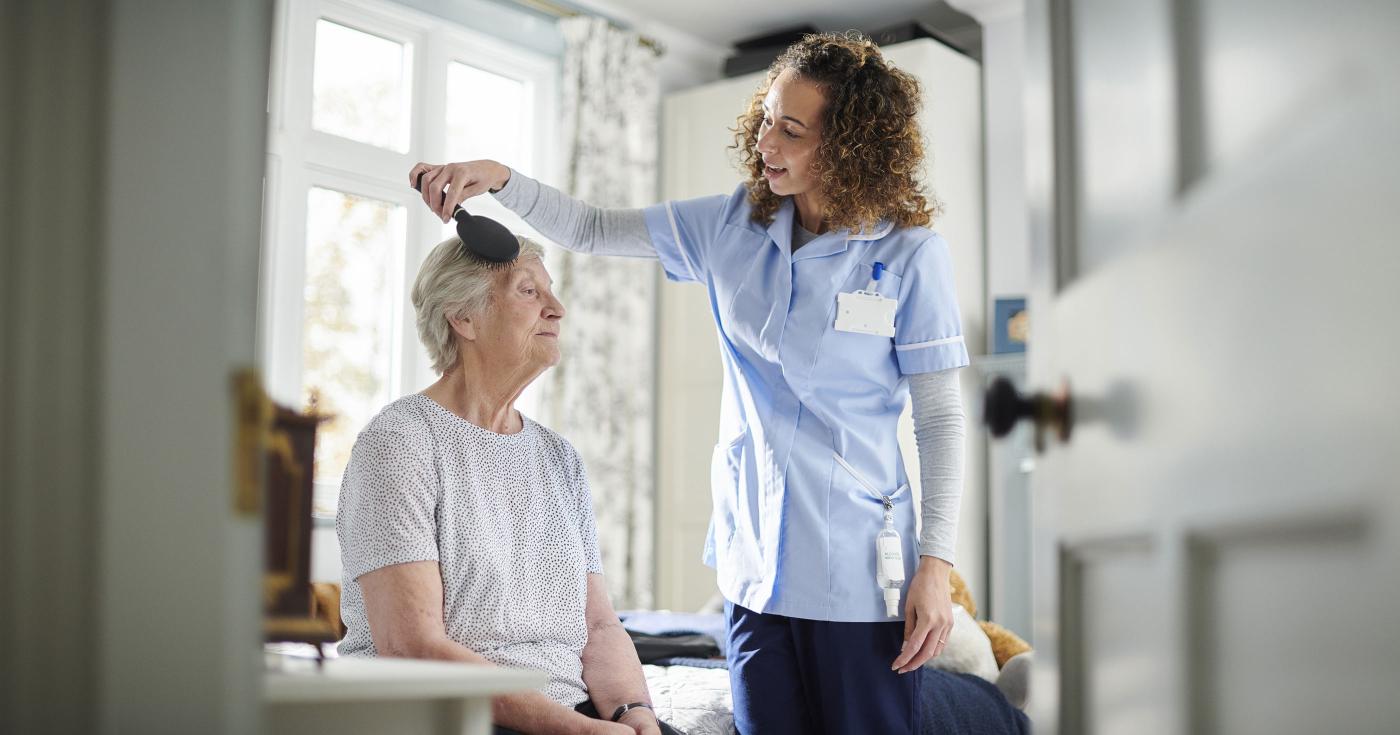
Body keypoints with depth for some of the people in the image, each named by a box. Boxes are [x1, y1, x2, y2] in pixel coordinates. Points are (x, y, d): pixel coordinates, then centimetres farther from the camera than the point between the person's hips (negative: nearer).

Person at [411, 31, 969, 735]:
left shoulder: (910, 254, -7)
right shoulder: (734, 226, 5)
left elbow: (940, 418, -5)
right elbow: (592, 230, 11)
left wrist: (936, 566, -10)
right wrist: (497, 176, -5)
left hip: (858, 571, -4)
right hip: (753, 562, 4)